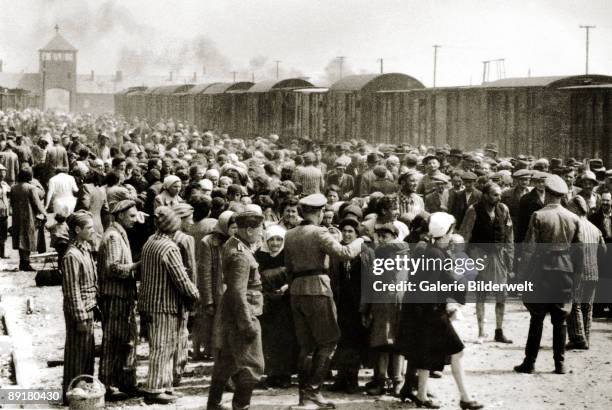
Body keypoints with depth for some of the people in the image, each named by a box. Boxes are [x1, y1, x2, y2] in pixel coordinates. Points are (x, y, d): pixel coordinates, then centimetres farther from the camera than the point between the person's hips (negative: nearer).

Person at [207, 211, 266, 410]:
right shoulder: (241, 255, -22)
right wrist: (248, 324, -23)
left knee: (226, 360, 18)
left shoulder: (231, 243, 8)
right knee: (252, 365, -2)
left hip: (229, 312, 10)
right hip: (242, 313, -10)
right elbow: (239, 292, -25)